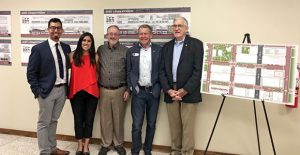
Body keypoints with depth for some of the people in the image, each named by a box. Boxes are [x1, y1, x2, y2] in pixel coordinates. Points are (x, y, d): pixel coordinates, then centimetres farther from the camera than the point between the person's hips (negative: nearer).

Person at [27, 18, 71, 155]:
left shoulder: (66, 47, 7)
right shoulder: (38, 48, -7)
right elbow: (31, 72, -7)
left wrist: (68, 88, 6)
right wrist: (37, 91, -12)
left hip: (62, 90, 5)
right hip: (47, 91, -5)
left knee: (53, 121, 18)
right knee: (44, 123, 6)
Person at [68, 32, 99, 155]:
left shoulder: (95, 57, 3)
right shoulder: (73, 55, 0)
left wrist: (95, 83, 1)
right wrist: (68, 89, -1)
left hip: (91, 92, 1)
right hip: (76, 92, -1)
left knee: (89, 119, 8)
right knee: (78, 119, 8)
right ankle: (79, 145, 27)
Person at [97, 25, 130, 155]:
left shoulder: (125, 51, -1)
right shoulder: (100, 50, 5)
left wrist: (128, 90, -2)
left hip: (119, 90, -1)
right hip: (103, 90, 2)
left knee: (118, 119, 8)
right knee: (105, 119, 9)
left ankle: (119, 144, 25)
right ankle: (105, 144, 25)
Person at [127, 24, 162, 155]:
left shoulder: (159, 50, 0)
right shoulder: (131, 51, 4)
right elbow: (128, 71, 5)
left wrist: (159, 88, -6)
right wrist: (132, 87, -4)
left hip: (153, 92, 1)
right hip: (138, 91, 0)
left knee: (151, 123, 12)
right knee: (137, 124, 1)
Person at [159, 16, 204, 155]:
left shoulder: (196, 44, -1)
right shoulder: (166, 46, 12)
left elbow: (198, 70, -9)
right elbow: (162, 71, 7)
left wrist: (185, 90, -14)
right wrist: (168, 90, -7)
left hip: (188, 92, -4)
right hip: (170, 91, 4)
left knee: (187, 126, 1)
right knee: (174, 125, 11)